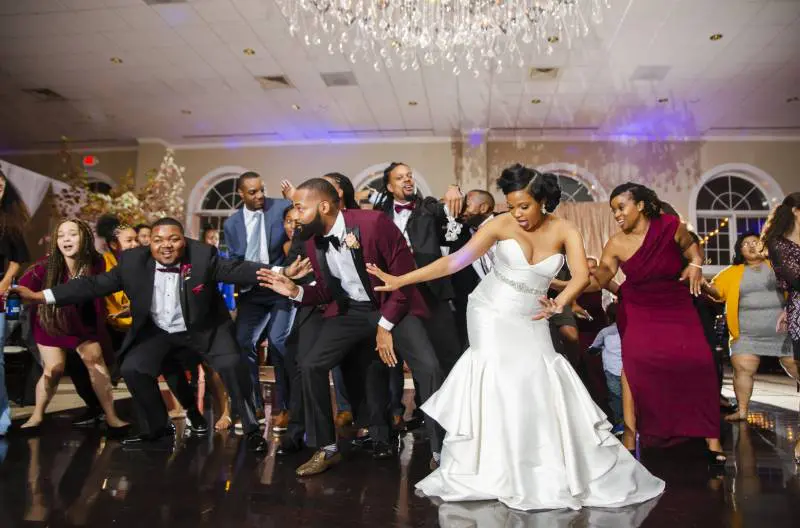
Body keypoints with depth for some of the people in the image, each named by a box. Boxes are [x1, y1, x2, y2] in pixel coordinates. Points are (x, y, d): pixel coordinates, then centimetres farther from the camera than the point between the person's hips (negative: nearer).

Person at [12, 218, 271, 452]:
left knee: (231, 363, -22)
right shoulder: (133, 261, -12)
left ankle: (251, 428, -3)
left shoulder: (203, 256, -20)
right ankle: (158, 427, 15)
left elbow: (237, 270, -29)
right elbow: (94, 284, -10)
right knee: (132, 369, -9)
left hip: (203, 328, -3)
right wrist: (41, 296, -16)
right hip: (157, 331, 4)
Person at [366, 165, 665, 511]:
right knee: (499, 378, -11)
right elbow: (456, 260, -18)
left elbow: (582, 275, -22)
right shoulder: (501, 225, -12)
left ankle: (551, 470, 15)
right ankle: (495, 472, 1)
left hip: (530, 319, 2)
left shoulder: (565, 231, -8)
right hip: (491, 312, -2)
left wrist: (559, 303, -44)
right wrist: (400, 280, -25)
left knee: (540, 382, -4)